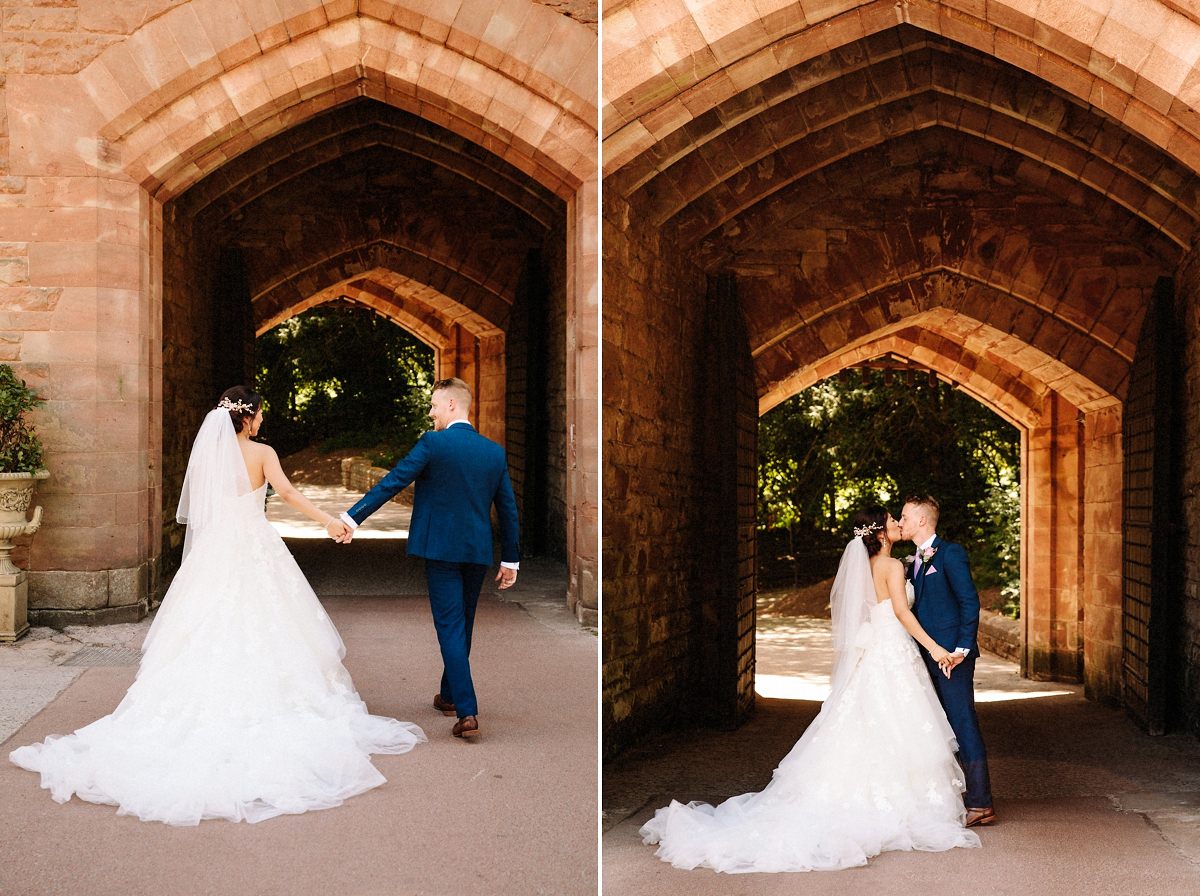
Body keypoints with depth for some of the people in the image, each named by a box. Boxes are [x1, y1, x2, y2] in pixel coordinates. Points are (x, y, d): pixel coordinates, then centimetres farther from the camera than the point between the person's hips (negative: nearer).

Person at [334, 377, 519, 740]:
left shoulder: (433, 443, -9)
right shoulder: (495, 451, 6)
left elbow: (391, 482, -13)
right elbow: (508, 509, 9)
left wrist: (353, 517, -9)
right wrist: (510, 560, 16)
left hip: (442, 550, -5)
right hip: (479, 553, 5)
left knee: (451, 628, -4)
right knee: (462, 626, 19)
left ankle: (467, 711, -12)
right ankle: (449, 695, 35)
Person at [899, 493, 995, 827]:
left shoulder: (950, 553, -9)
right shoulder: (916, 560, 17)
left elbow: (970, 602, -14)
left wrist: (962, 648, -19)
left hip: (951, 655, -9)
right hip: (927, 655, 9)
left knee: (963, 726, -6)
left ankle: (980, 804, -2)